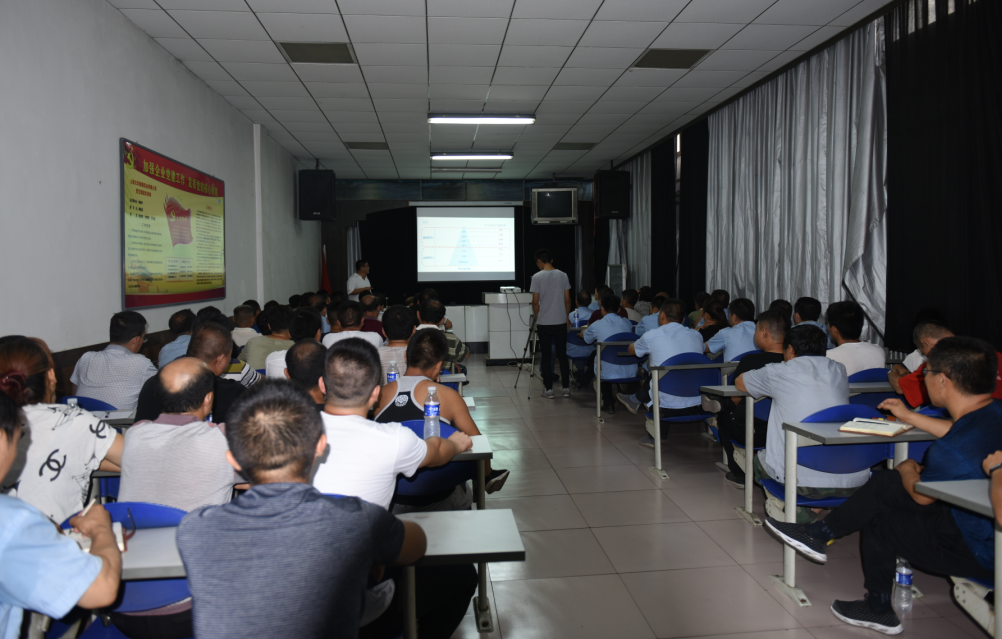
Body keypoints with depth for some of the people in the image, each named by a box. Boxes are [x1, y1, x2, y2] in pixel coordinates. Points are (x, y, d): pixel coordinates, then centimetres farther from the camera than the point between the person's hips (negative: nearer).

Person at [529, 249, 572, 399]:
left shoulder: (537, 277, -7)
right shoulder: (563, 275, 2)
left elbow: (535, 302, -6)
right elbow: (567, 300, 4)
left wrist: (537, 318, 8)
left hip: (544, 323, -3)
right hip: (561, 322, 3)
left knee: (546, 356, 4)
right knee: (562, 355, 10)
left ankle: (548, 389, 6)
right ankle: (566, 387, 13)